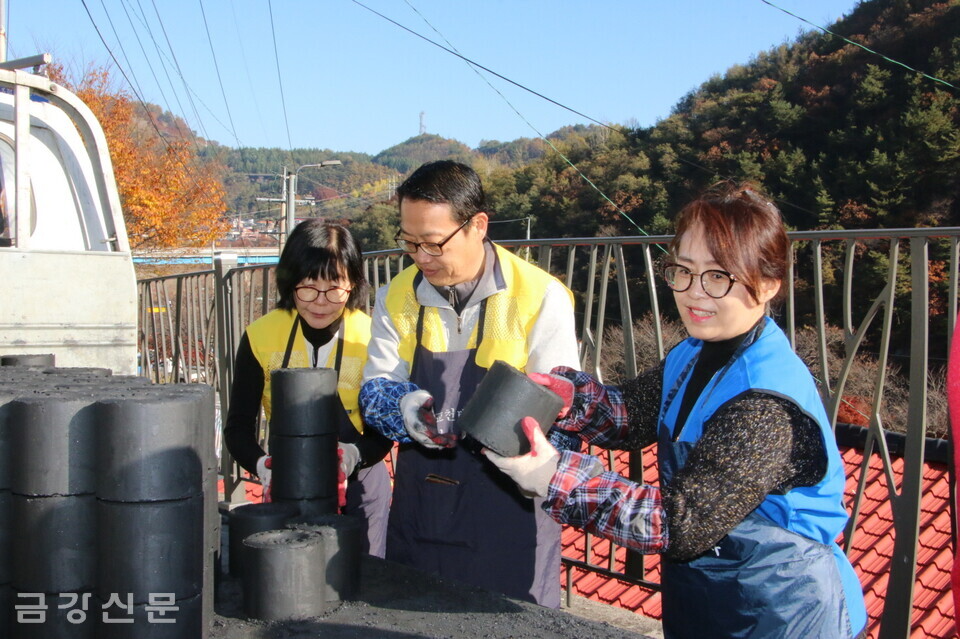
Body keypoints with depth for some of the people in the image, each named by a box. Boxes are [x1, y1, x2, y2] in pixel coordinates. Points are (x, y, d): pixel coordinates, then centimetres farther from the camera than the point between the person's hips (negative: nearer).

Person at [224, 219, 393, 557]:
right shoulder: (261, 337, -7)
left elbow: (383, 428, -6)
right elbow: (238, 426, -3)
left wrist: (355, 455, -27)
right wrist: (261, 464, -23)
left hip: (357, 488, -1)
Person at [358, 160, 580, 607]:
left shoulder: (541, 296, -10)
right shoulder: (397, 298, 3)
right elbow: (374, 392, 1)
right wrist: (405, 409, -22)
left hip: (509, 516, -4)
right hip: (418, 512, 4)